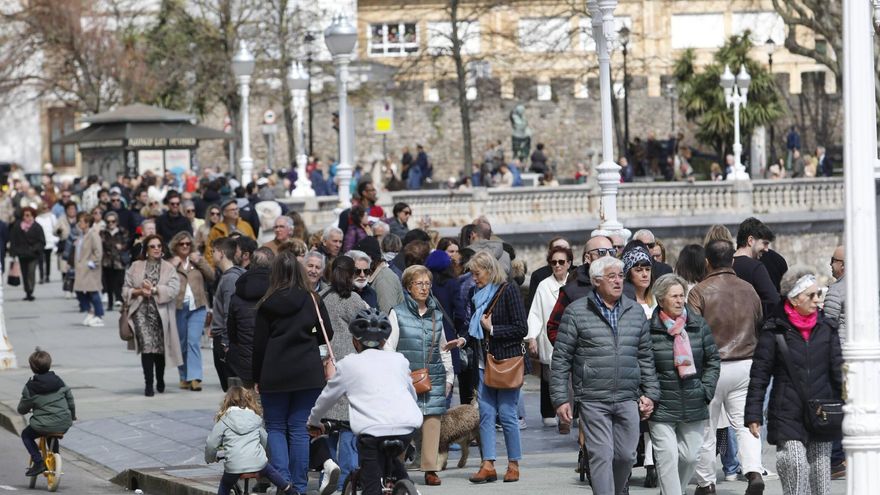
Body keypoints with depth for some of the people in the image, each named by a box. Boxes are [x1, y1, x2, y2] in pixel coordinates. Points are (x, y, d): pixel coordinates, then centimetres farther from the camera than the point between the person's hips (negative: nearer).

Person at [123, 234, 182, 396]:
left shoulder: (169, 268, 5)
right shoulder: (136, 267, 9)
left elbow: (173, 290, -8)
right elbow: (126, 290, 8)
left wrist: (154, 289, -15)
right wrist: (140, 292, -10)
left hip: (161, 312, 1)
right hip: (142, 311, -1)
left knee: (160, 347, 9)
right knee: (147, 345, -14)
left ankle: (160, 381, 31)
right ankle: (148, 384, -13)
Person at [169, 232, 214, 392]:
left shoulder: (198, 259, 14)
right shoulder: (169, 263, 7)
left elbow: (212, 277, 5)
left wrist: (199, 262, -3)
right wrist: (173, 265, -10)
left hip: (197, 307, 0)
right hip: (178, 307, 0)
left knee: (194, 341, -11)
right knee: (181, 344, 5)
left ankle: (194, 378, -17)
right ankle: (184, 377, 15)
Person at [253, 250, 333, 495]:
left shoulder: (267, 305, -3)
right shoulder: (312, 301, -1)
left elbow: (259, 344, 0)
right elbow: (327, 335, 4)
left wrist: (257, 378, 7)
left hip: (274, 374, -1)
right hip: (308, 372, 1)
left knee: (276, 427, 9)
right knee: (299, 428, 6)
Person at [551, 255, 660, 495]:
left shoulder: (635, 311, 11)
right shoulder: (576, 312, -1)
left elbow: (645, 356, 17)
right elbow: (561, 358, 0)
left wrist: (650, 393, 11)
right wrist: (560, 399, -5)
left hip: (627, 400, 4)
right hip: (593, 400, -4)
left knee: (626, 455, 6)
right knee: (601, 455, -9)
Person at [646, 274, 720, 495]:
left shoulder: (699, 325, 4)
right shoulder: (649, 329, -7)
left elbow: (713, 360, 12)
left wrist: (706, 389, 2)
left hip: (694, 407, 4)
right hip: (662, 408, -4)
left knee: (690, 456, 9)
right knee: (667, 458, -9)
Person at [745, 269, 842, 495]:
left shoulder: (826, 328, 8)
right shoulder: (774, 331, -3)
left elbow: (838, 369, 9)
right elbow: (759, 375, 0)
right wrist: (753, 415, -4)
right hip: (788, 415, -3)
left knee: (820, 470, 7)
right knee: (796, 466, -16)